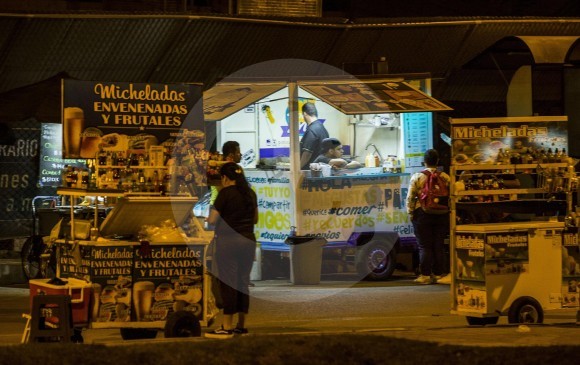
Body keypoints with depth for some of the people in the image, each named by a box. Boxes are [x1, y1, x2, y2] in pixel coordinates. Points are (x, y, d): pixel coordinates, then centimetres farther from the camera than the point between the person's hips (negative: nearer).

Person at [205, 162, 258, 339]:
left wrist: (206, 219, 11)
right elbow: (255, 219, 20)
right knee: (243, 282, 11)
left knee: (228, 283, -5)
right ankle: (241, 325, 15)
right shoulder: (250, 193, 10)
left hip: (228, 241, -6)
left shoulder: (226, 193, -10)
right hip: (248, 241, 6)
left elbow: (212, 220, -10)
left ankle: (227, 327, -6)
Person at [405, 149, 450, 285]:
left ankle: (425, 275, 2)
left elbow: (410, 197, -5)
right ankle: (438, 274, 10)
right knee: (439, 246, 8)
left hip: (422, 214, -2)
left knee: (424, 246, 2)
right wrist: (449, 212, 8)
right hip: (441, 215, 2)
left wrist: (411, 213, 3)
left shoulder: (417, 177, -5)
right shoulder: (445, 177, 0)